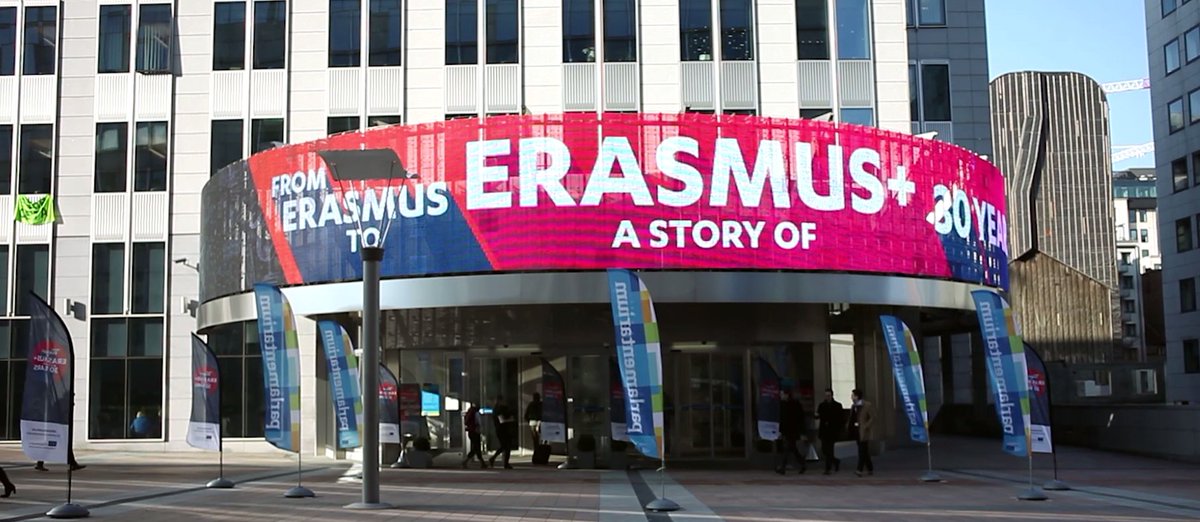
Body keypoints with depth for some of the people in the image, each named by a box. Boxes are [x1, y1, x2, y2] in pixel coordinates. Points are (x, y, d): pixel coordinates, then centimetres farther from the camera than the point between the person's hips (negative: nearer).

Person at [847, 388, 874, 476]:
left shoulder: (867, 405, -8)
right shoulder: (853, 406, 13)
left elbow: (872, 417, -9)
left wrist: (865, 426, -18)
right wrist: (849, 425, 2)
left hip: (863, 432, -7)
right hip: (856, 431, 7)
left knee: (862, 451, -10)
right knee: (864, 451, 11)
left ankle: (860, 470, -16)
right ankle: (870, 469, 20)